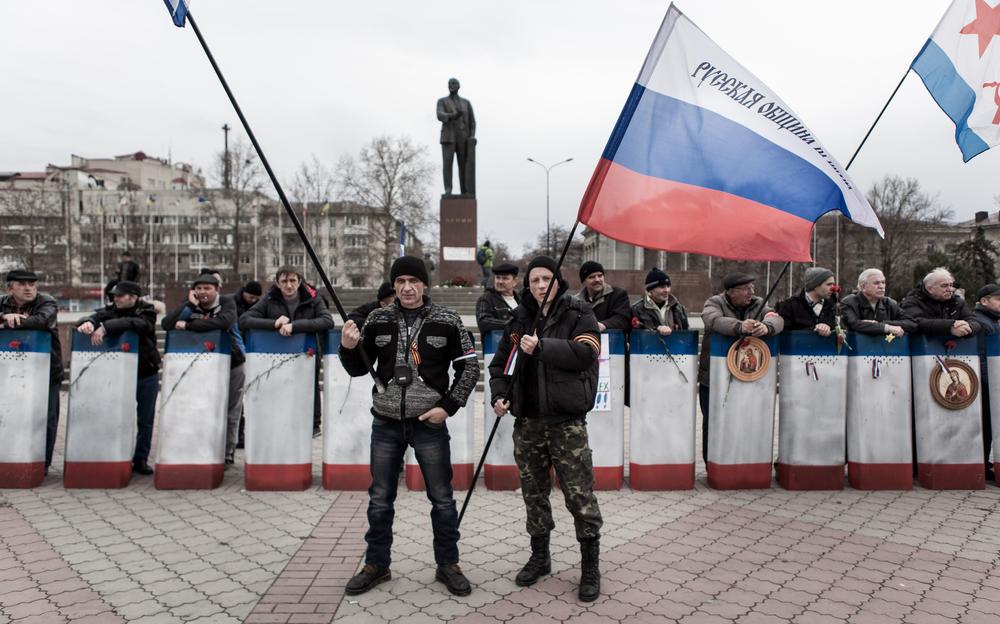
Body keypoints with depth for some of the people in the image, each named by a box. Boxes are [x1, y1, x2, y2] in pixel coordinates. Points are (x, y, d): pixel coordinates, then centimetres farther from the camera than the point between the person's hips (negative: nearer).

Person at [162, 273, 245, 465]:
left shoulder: (227, 303, -11)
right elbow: (166, 324, -15)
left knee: (230, 411, 4)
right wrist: (189, 305, -19)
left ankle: (228, 453, 16)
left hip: (232, 362, -3)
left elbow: (224, 322, -34)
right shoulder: (191, 308, -1)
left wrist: (188, 325, -30)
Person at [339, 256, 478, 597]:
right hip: (385, 423, 2)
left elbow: (469, 367, 2)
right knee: (380, 498, 12)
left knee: (442, 498, 7)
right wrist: (348, 348, -13)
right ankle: (376, 565, 29)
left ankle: (448, 565, 25)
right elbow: (359, 369, 8)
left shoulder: (447, 321, -4)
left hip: (430, 423, -2)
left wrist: (448, 406, -7)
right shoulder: (378, 320, 2)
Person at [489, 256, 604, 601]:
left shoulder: (579, 314, -2)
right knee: (533, 493, 14)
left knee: (580, 495, -1)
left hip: (567, 421, -4)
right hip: (527, 421, 4)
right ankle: (539, 557, 31)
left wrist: (542, 347, -25)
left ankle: (590, 566, 15)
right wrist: (499, 394, 0)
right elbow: (500, 363, 16)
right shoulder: (519, 320, 10)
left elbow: (585, 352, -18)